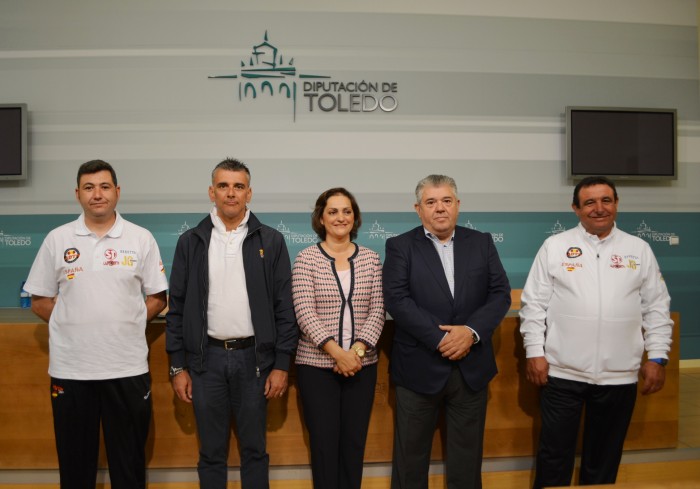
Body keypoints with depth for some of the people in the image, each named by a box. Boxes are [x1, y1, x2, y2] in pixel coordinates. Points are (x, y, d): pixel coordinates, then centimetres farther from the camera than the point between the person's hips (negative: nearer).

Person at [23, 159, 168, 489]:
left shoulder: (141, 239, 1)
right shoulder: (57, 239, 3)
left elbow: (157, 298, 6)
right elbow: (39, 300, 8)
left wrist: (126, 324, -3)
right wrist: (74, 324, 0)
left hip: (128, 367, 0)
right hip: (70, 368, 1)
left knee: (129, 461, 11)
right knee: (75, 460, 13)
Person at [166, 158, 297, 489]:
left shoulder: (271, 241, 0)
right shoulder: (191, 241, 3)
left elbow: (284, 306, -1)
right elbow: (177, 307, 4)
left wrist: (282, 364, -5)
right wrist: (177, 366, 1)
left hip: (253, 357, -1)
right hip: (206, 358, 1)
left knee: (254, 450, 11)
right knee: (211, 453, 12)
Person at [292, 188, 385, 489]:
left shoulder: (371, 259, 5)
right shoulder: (306, 259, -3)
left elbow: (377, 310, 1)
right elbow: (305, 313, -10)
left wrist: (357, 351, -13)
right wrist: (337, 352, -18)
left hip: (362, 364, 3)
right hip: (317, 365, -2)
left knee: (354, 442, 10)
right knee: (324, 442, 5)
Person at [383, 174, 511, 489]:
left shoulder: (482, 243, 7)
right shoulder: (400, 247, -1)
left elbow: (500, 294, 1)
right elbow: (397, 300, -12)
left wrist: (471, 331, -15)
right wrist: (440, 339, -18)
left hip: (472, 368, 3)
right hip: (419, 368, -2)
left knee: (467, 454, 15)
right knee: (411, 454, 10)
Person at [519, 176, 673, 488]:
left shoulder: (639, 250, 6)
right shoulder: (554, 246, 0)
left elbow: (656, 307, 8)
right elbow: (534, 303, -1)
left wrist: (657, 357, 2)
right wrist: (534, 352, -6)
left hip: (619, 375, 2)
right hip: (562, 372, -2)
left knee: (604, 457, 15)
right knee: (554, 454, 6)